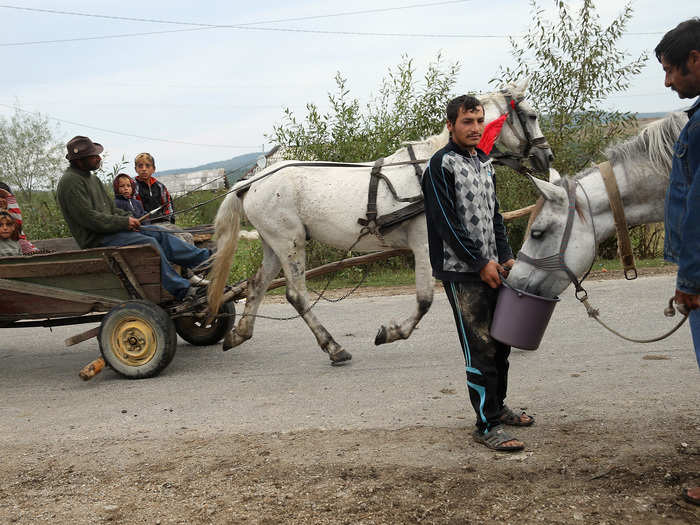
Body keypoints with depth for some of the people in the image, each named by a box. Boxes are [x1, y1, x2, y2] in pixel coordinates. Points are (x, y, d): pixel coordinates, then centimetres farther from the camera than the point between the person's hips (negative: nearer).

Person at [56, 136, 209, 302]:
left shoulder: (91, 178, 16)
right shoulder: (71, 181, -15)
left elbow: (110, 207, 21)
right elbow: (89, 218, -21)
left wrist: (128, 218, 0)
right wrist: (124, 222, -16)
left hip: (107, 229, 10)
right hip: (95, 239, -9)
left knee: (158, 233, -1)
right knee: (149, 242, -23)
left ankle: (205, 258, 0)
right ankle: (181, 290, -22)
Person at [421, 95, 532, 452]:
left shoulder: (484, 162, 16)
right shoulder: (441, 165, -9)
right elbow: (448, 223, -15)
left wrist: (505, 257, 6)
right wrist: (481, 263, -15)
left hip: (490, 268, 8)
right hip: (461, 272, -8)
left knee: (501, 341, 15)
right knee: (480, 348, -7)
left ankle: (497, 406, 31)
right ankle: (487, 426, 0)